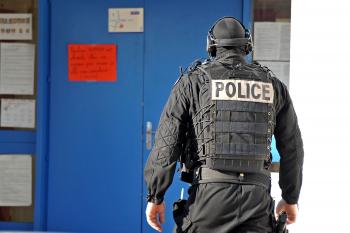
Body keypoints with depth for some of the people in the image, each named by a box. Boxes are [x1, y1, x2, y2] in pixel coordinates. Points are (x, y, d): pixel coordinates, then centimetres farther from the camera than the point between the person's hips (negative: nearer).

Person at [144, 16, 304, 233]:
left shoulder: (193, 80, 4)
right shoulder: (272, 85, 12)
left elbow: (167, 142, -2)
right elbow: (292, 147, 16)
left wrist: (155, 197, 3)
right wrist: (291, 198, 26)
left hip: (210, 191, -2)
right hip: (257, 195, 2)